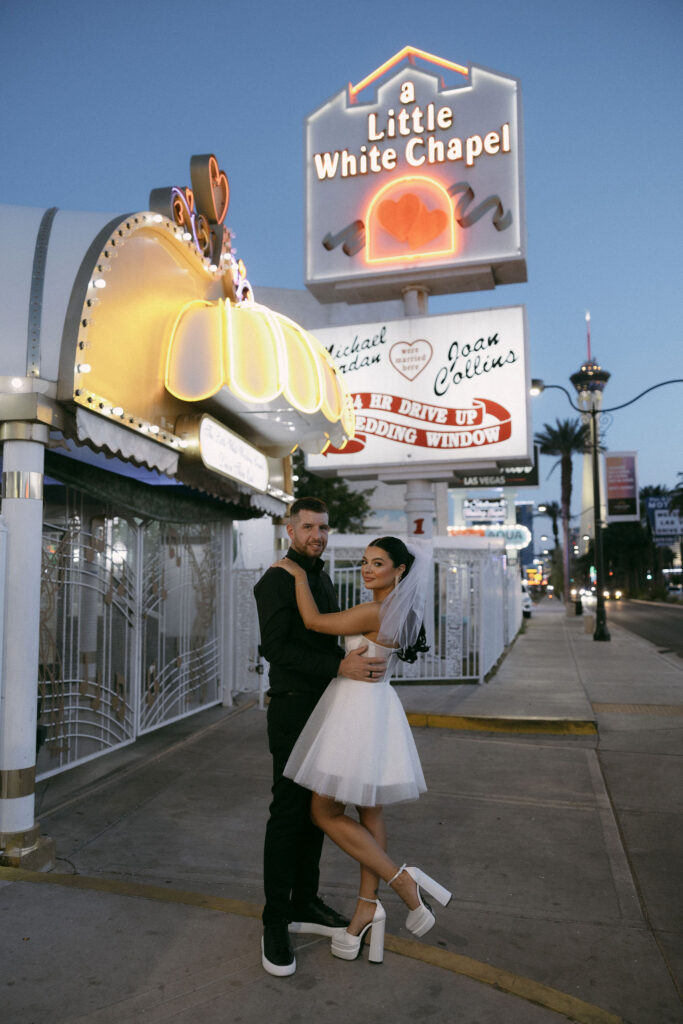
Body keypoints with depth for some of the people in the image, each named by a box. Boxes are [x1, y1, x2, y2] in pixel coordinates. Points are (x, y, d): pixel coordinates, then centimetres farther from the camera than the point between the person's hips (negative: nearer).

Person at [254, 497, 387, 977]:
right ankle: (276, 924, 10)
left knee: (316, 808, 14)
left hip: (325, 710, 8)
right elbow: (275, 648, -23)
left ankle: (304, 904, 27)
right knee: (288, 811, -3)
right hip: (292, 709, -8)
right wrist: (340, 666, -28)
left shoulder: (324, 580, 14)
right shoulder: (277, 580, -13)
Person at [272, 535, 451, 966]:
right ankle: (368, 907, 23)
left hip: (358, 711, -10)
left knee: (325, 813, 2)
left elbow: (314, 621, -15)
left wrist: (299, 575, -4)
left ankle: (403, 880, 2)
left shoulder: (374, 612, -20)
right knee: (369, 811, 14)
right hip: (377, 706, 10)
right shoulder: (398, 612, 9)